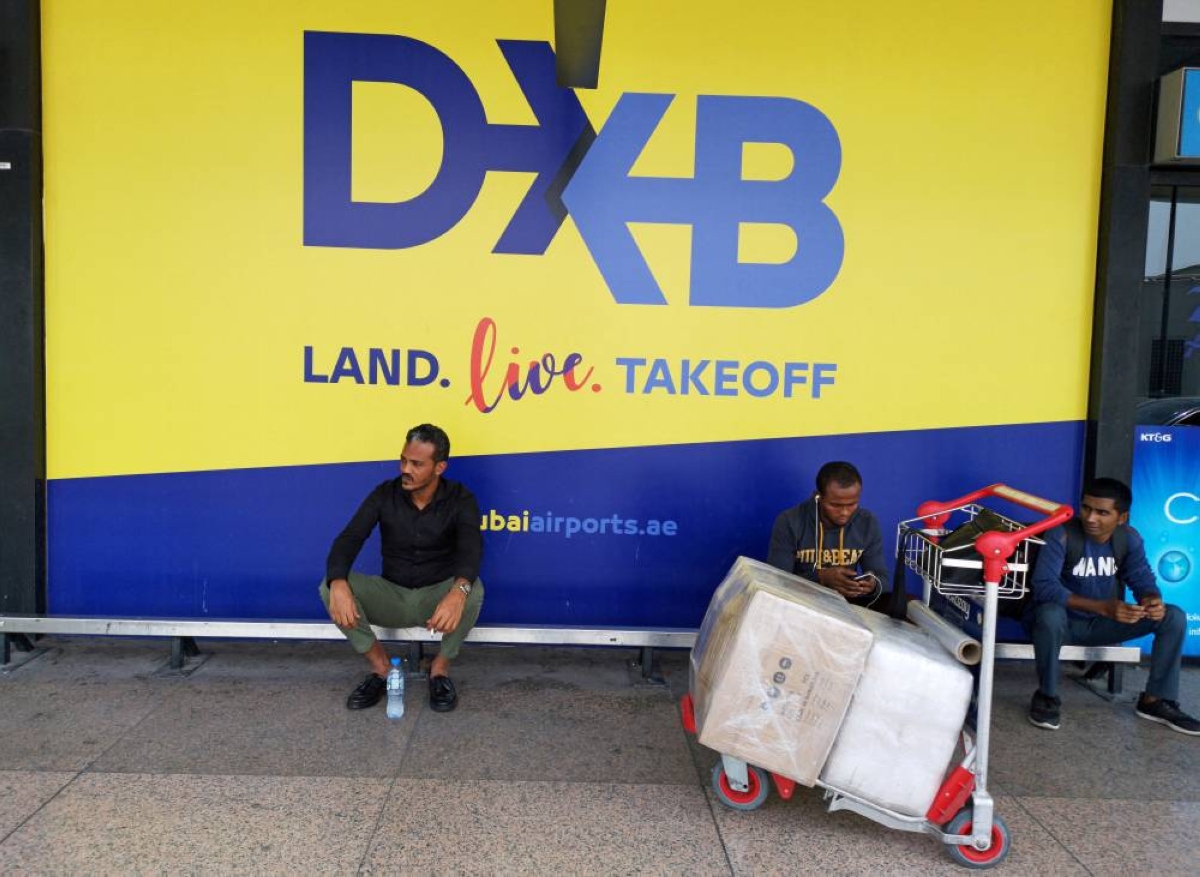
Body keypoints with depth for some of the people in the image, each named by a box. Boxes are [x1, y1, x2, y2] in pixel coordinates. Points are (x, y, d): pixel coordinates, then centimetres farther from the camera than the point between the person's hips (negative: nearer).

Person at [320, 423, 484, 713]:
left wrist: (458, 591, -53)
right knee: (329, 586, -22)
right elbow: (348, 539, -15)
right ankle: (380, 666, -6)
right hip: (392, 597, 2)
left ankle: (440, 667, -8)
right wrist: (338, 584, -38)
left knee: (472, 590, -35)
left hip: (438, 598, -2)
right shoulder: (385, 495, -6)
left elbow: (471, 549, -30)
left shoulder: (460, 499, -13)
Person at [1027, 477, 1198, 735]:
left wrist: (1152, 599, -32)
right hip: (1065, 623, -5)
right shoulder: (1062, 534, -23)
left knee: (1174, 617, -10)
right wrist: (1103, 607, -42)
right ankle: (1047, 696, -18)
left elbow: (1142, 580, -6)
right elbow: (1044, 587, -32)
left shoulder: (1129, 539, -6)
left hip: (1103, 625, 5)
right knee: (1049, 614, -40)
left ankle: (1156, 700, 4)